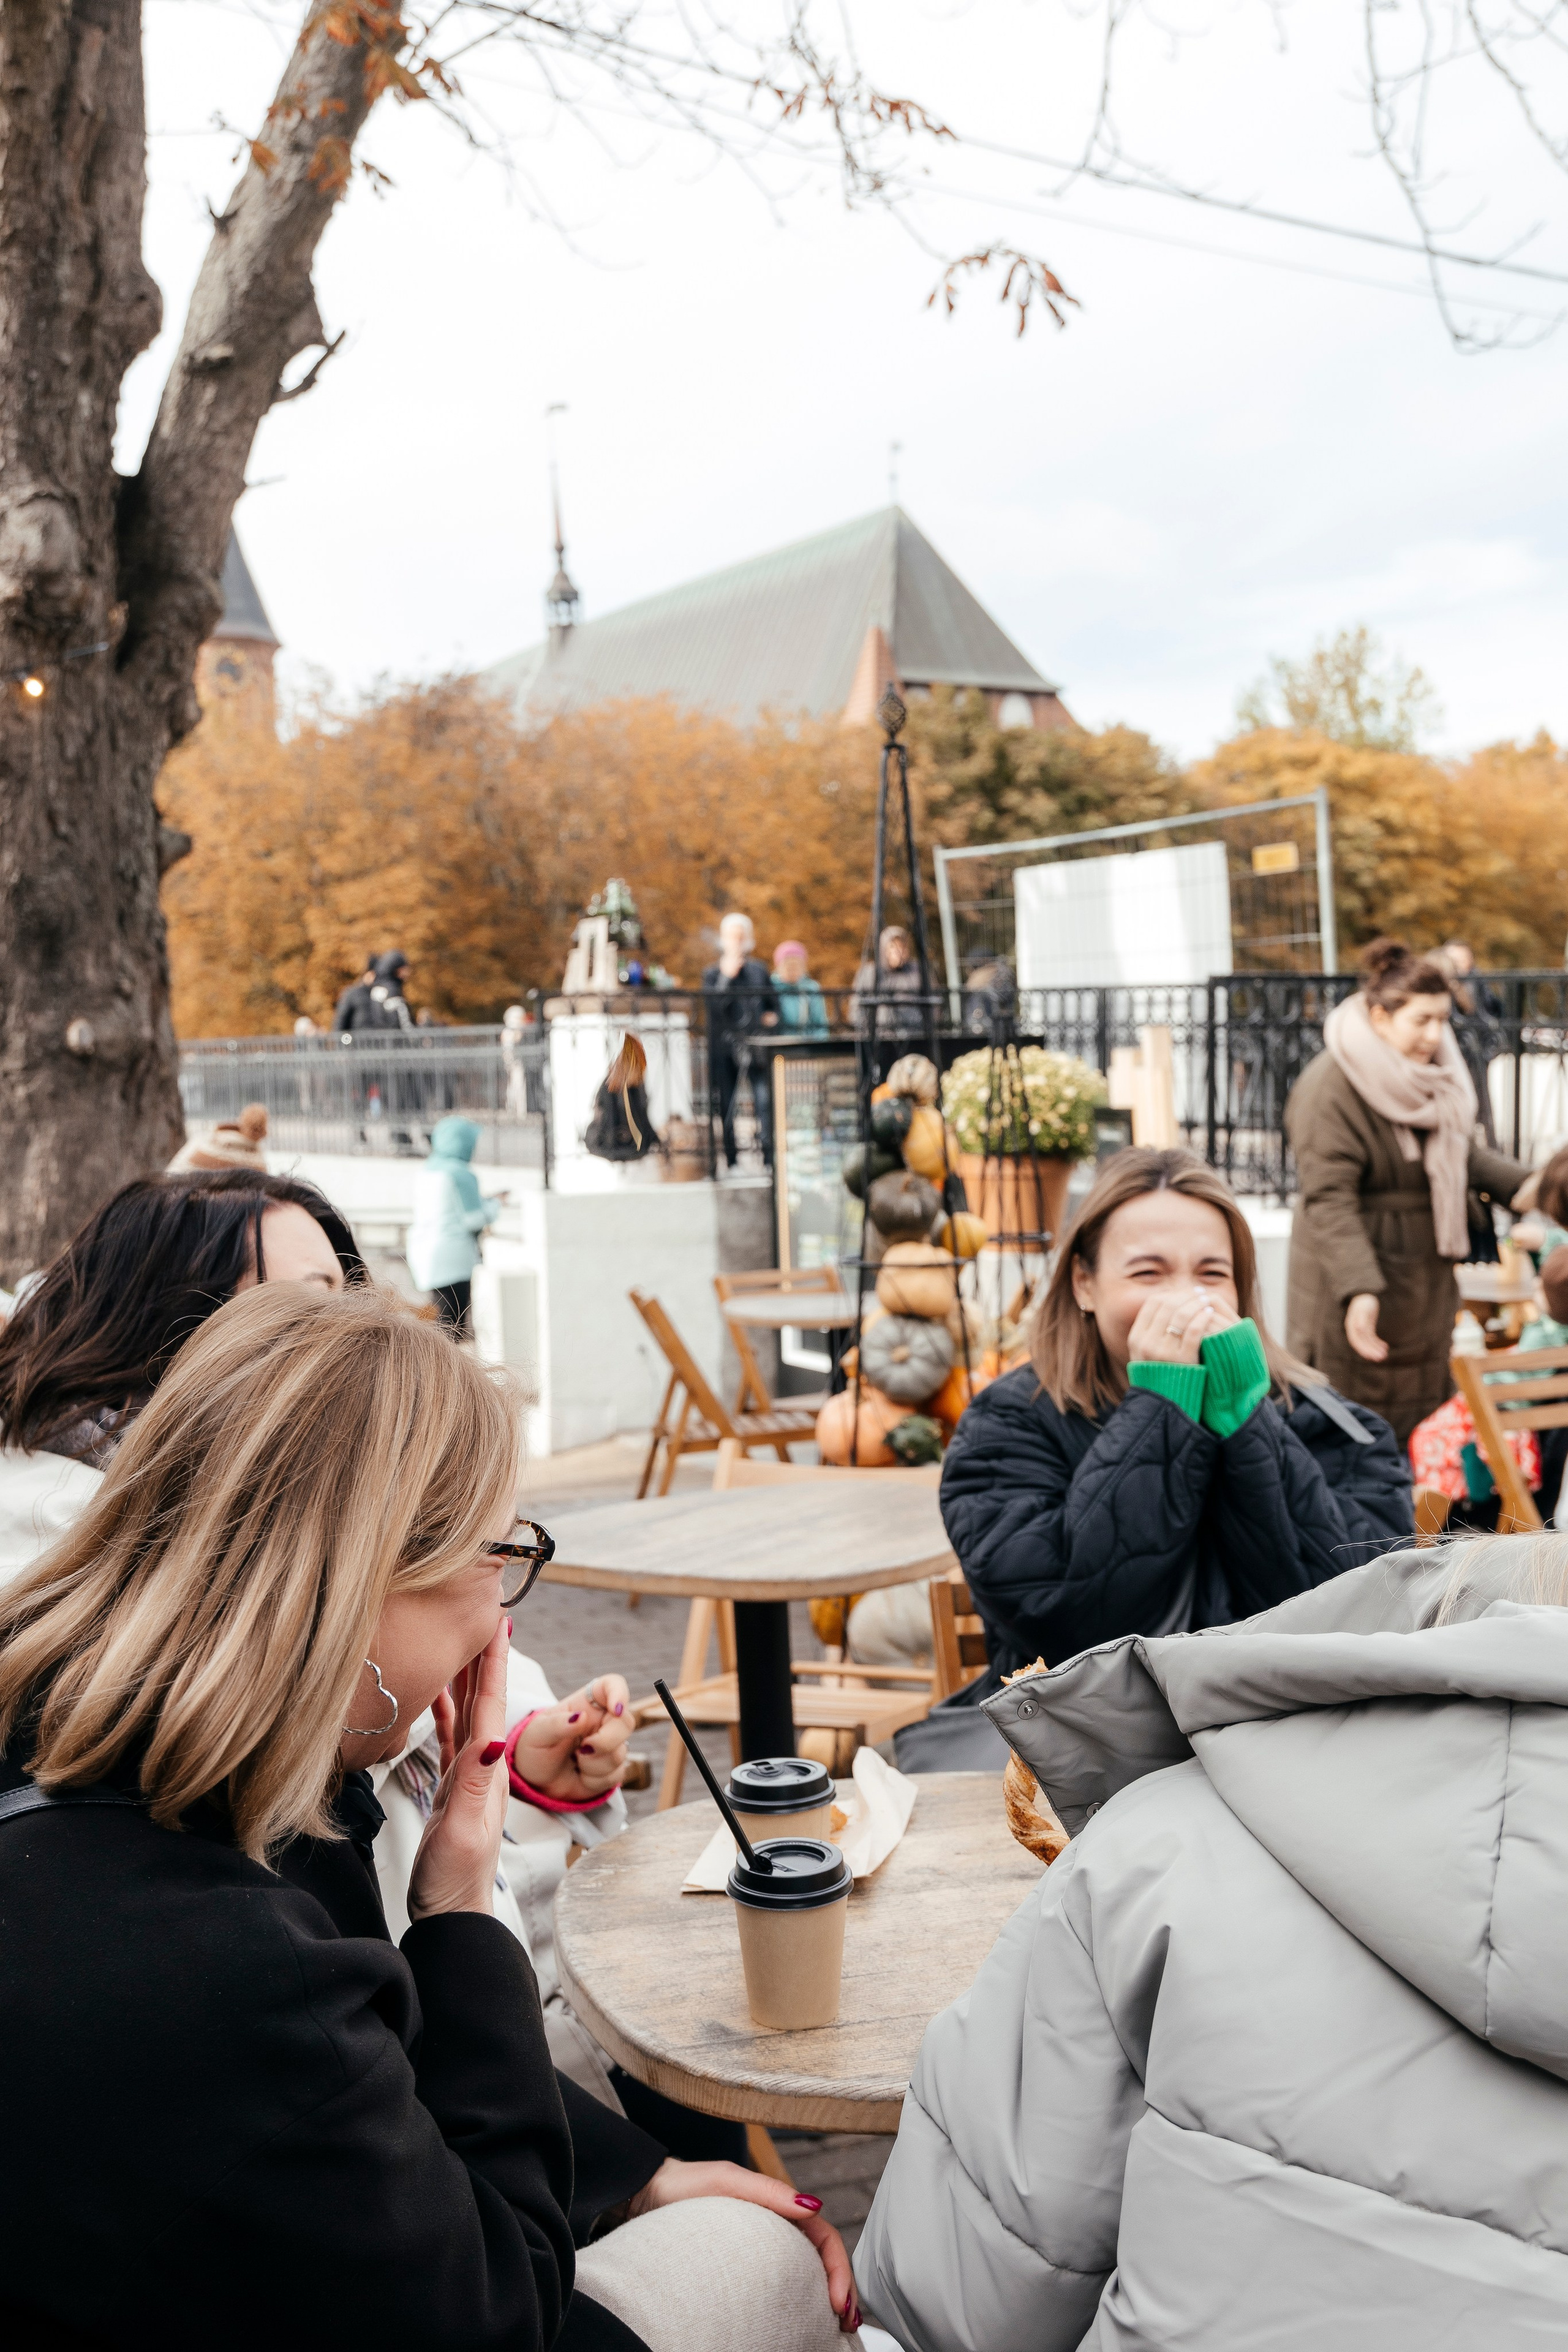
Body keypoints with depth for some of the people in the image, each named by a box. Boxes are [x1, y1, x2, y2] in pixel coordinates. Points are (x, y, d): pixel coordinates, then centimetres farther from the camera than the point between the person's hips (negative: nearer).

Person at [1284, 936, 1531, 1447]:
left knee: (1427, 1419, 17)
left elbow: (1462, 1154, 18)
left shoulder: (1434, 1075, 5)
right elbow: (1328, 1199, -28)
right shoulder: (1330, 1088, -23)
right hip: (1359, 1288, -8)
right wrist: (1358, 1288, -36)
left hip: (1426, 1282, 8)